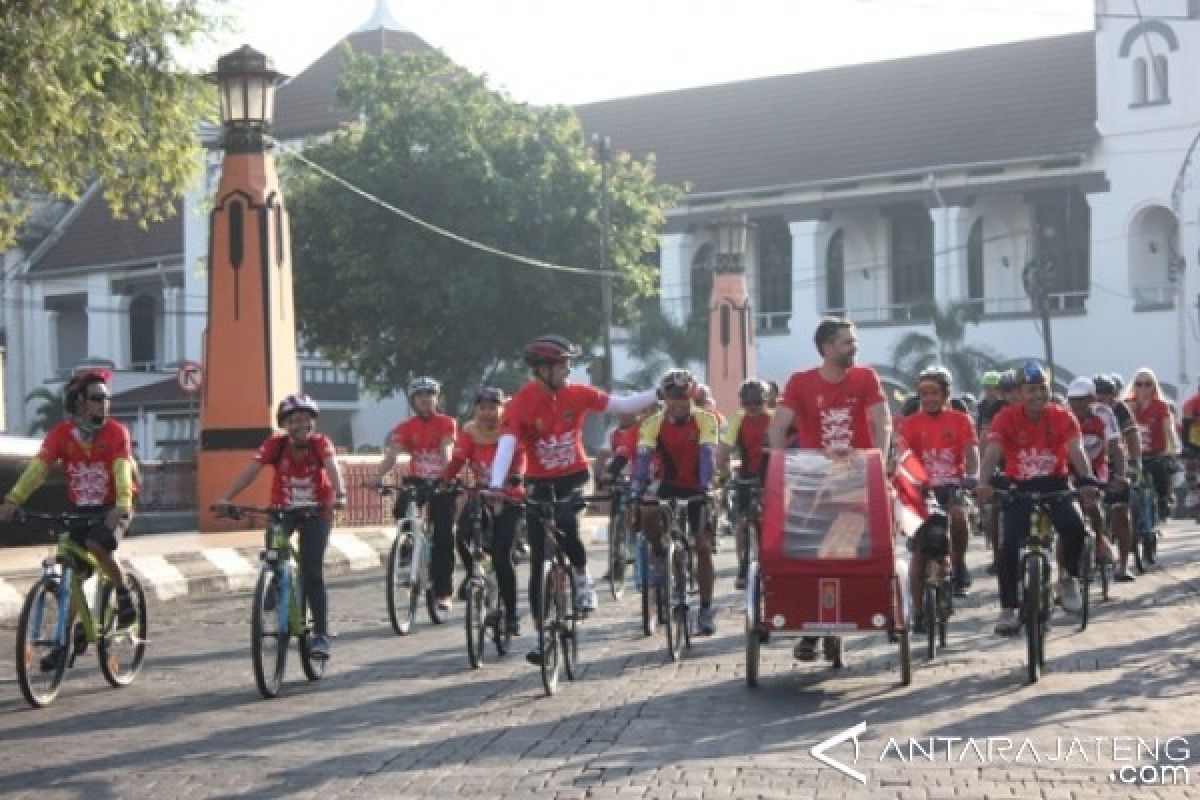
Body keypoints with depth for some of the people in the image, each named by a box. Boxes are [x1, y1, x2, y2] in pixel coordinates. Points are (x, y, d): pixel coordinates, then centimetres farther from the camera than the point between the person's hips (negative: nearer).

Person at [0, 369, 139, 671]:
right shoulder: (62, 433, -8)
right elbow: (38, 467, -19)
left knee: (97, 544, -32)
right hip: (79, 510, 3)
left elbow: (122, 471, -27)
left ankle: (124, 597, -10)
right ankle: (66, 640, 14)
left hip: (112, 510, -3)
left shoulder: (116, 432, -14)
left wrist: (122, 506, -45)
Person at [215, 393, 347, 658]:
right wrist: (226, 498, -44)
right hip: (282, 510, 1)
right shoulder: (275, 444, -18)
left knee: (312, 572, -8)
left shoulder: (321, 443, -19)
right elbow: (250, 470, -30)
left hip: (316, 511, -1)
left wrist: (339, 494, -58)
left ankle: (321, 634, 0)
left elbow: (331, 467, -37)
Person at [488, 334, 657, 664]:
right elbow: (506, 444, -30)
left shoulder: (577, 394, -9)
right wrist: (496, 485, -43)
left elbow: (622, 405, -4)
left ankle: (582, 576, -1)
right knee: (539, 561, 0)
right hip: (539, 483, -1)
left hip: (574, 476, 1)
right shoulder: (522, 402, -19)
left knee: (565, 522, -31)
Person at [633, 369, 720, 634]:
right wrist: (637, 489, -39)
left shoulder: (705, 420, -17)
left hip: (696, 487, -1)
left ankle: (706, 609, 3)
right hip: (669, 484, 1)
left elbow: (707, 455, -27)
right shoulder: (654, 423, -15)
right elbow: (644, 456, -25)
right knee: (647, 513, -30)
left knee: (703, 546, -6)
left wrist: (706, 487, -40)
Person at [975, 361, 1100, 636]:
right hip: (1019, 488, 0)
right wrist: (984, 483, -43)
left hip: (1055, 485, 0)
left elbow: (1076, 451, -22)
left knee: (1075, 527, -27)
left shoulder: (1062, 417, -9)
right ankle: (1008, 609, -3)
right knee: (1009, 545, -16)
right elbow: (992, 452, -24)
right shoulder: (1007, 418, -11)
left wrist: (1087, 480, -42)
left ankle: (1069, 579, 0)